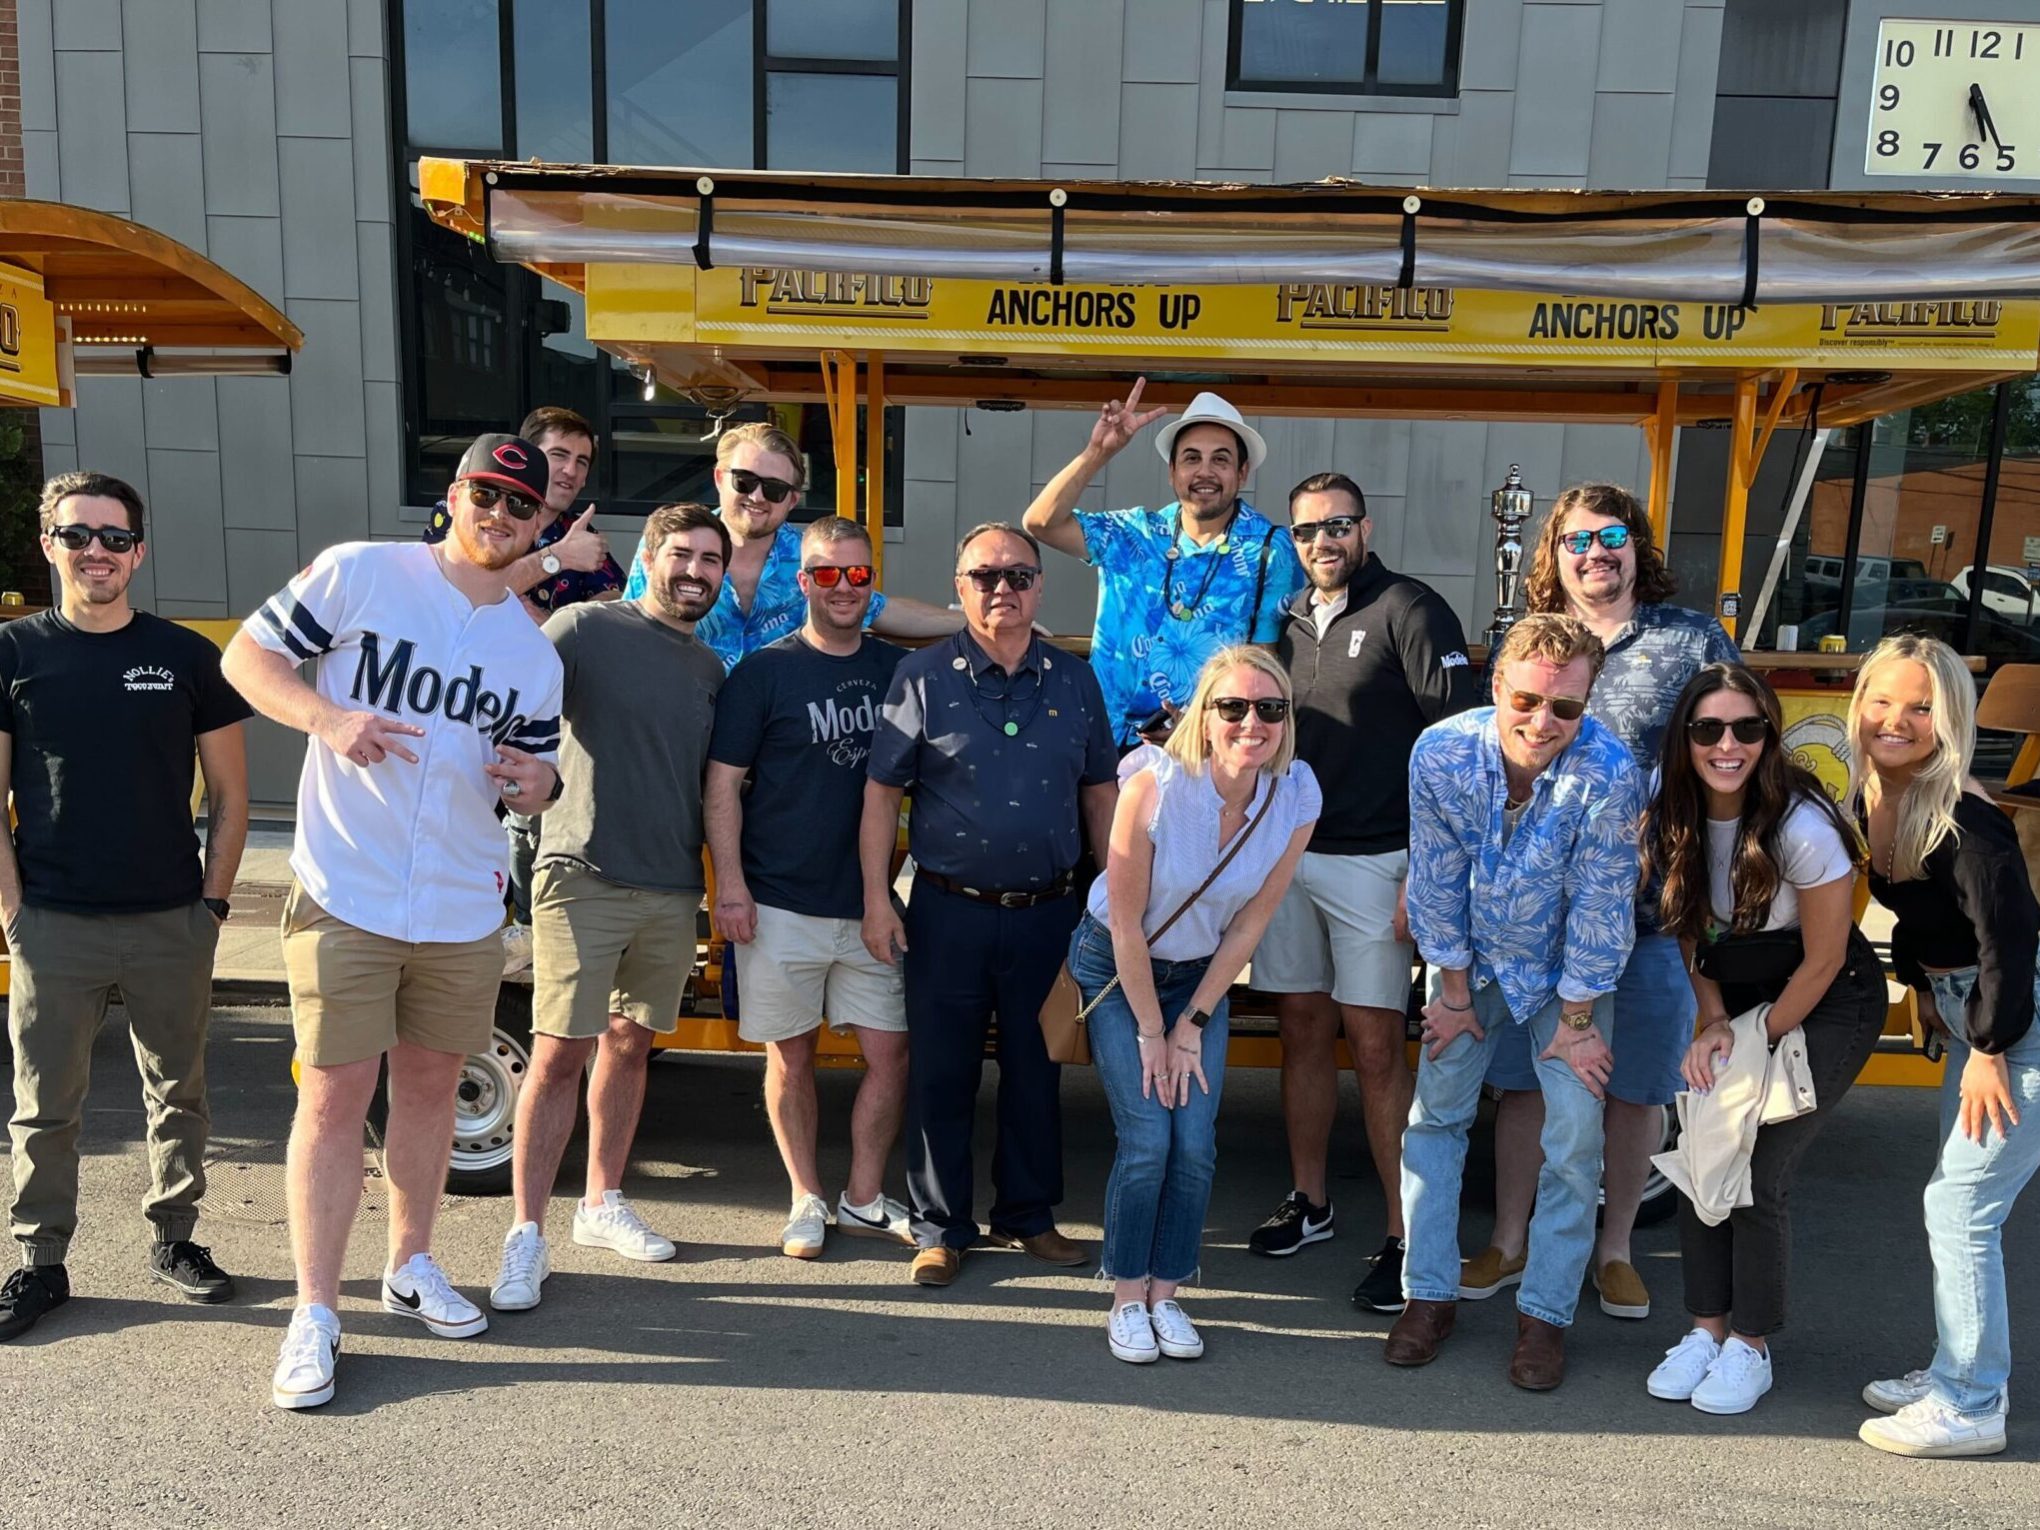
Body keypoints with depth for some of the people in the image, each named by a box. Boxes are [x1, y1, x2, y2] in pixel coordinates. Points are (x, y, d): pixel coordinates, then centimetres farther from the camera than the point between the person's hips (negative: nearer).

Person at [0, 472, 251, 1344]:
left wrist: (213, 902, 0)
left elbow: (229, 793, 6)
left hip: (171, 925, 1)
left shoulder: (186, 657, 2)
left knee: (178, 1092, 11)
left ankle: (173, 1240, 27)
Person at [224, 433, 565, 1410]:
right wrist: (328, 717, -20)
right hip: (344, 898, -4)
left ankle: (411, 1265, 33)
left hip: (464, 910, 5)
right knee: (336, 1095, -1)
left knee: (430, 1084, 15)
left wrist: (536, 784, -8)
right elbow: (247, 655, -2)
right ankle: (315, 1315, 11)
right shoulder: (357, 574, -5)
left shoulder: (534, 654, 9)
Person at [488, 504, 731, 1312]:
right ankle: (526, 1236, 7)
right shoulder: (588, 628, -3)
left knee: (629, 1046, 15)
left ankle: (602, 1203, 29)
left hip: (672, 891, 5)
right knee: (560, 1054, -4)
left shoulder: (712, 669, 14)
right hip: (584, 877, -5)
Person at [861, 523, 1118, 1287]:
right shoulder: (923, 676, -2)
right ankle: (940, 1226, 22)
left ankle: (1028, 1214, 30)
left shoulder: (1074, 679, 6)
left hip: (1049, 909, 3)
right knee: (940, 1073, 6)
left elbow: (1099, 794, 11)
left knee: (1036, 1070, 13)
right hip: (948, 909, -2)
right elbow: (881, 794, -2)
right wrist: (877, 900, -8)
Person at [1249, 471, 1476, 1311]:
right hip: (1286, 855, 6)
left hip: (1370, 862, -5)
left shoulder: (1410, 611, -7)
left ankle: (1406, 1236, 7)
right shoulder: (1287, 620, 11)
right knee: (1303, 1030, 12)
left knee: (1375, 1046, -3)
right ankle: (1309, 1202, 26)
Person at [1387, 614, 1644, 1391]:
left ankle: (1545, 1311, 12)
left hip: (1566, 970, -2)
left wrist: (1577, 1021, -12)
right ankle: (1429, 1293, 16)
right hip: (1472, 958, 2)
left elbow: (1599, 908, -20)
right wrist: (1454, 991, -5)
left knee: (1576, 1136, -4)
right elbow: (1436, 883, -12)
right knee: (1435, 1115, 3)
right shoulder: (1441, 753, -24)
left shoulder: (1608, 773, -29)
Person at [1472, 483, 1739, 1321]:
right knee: (1523, 1075, 10)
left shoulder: (1694, 638, 1)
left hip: (1656, 906, -1)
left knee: (1636, 1085, 10)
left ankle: (1614, 1246, 29)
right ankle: (1509, 1238, 27)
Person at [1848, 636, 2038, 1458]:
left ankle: (1971, 1408, 11)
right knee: (1957, 1207, 18)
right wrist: (1924, 988, 12)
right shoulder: (1867, 798, -1)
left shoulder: (1965, 821, -26)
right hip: (1967, 1012, 9)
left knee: (1960, 1211, -4)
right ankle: (1963, 1372, 34)